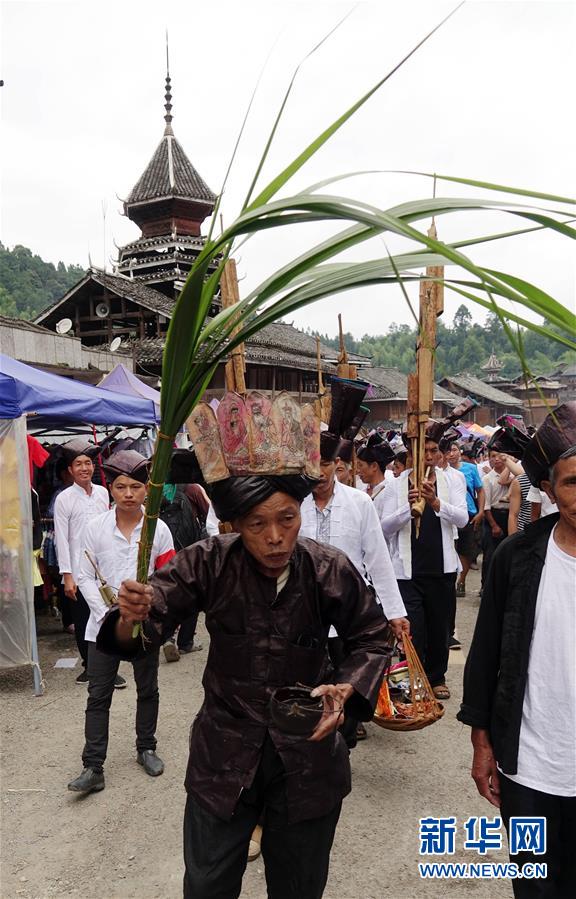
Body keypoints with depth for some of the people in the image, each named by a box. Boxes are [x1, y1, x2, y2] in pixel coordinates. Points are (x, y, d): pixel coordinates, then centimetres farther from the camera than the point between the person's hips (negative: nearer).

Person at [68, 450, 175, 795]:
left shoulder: (159, 529, -6)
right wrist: (107, 614, -13)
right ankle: (93, 767, 12)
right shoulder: (96, 528, -5)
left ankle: (146, 748, 35)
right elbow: (86, 577, -3)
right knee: (98, 696, 3)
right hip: (104, 625, 0)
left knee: (148, 690, 15)